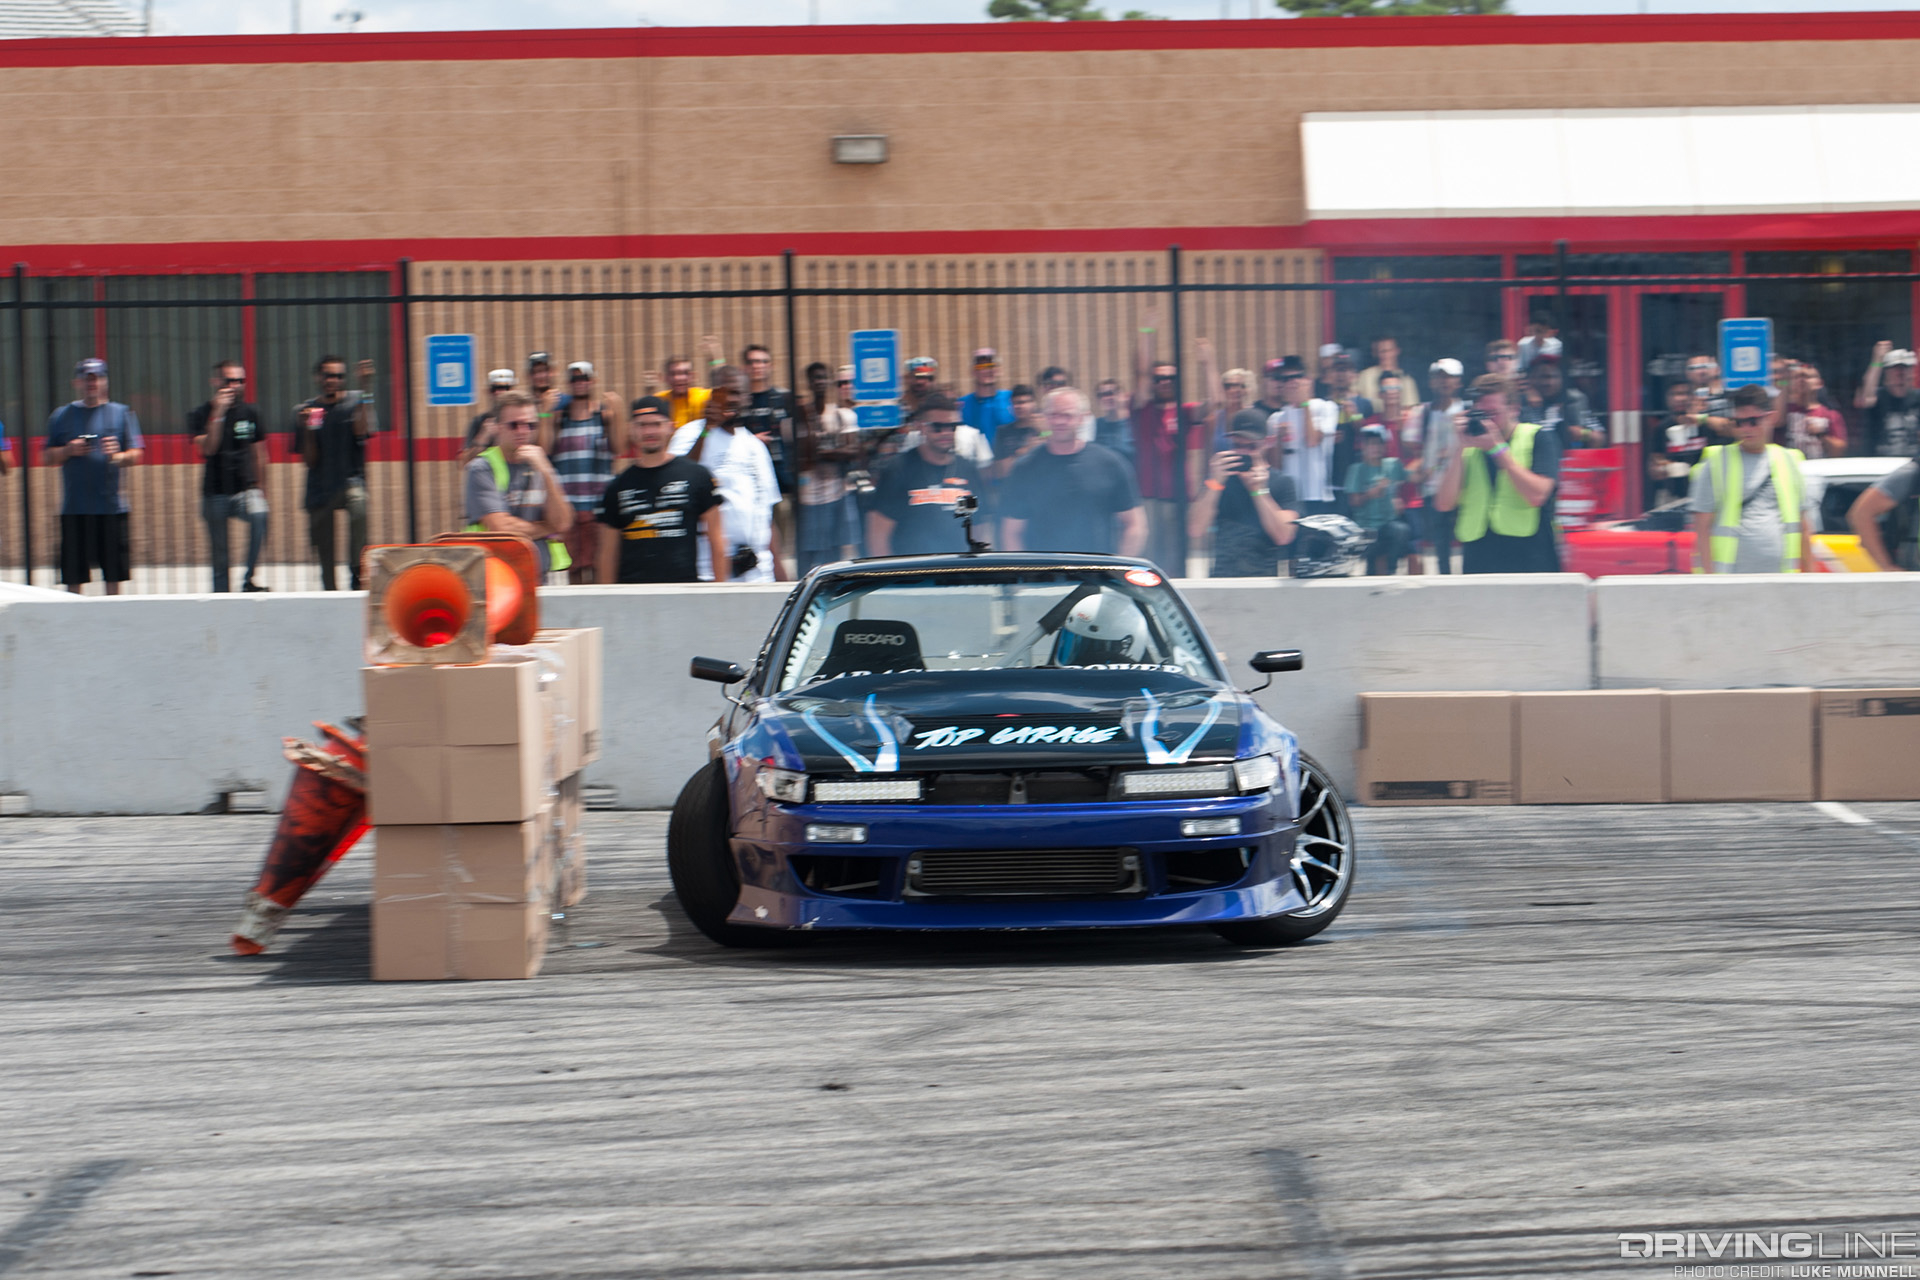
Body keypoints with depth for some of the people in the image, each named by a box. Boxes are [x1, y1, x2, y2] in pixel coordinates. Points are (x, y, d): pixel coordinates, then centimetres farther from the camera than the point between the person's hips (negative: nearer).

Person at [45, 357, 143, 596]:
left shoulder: (120, 413, 8)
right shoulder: (62, 416, 11)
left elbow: (136, 455, 3)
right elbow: (46, 457, 9)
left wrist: (117, 456, -17)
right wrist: (68, 451, -9)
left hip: (111, 507, 0)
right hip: (74, 510, 0)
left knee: (113, 576, 1)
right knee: (73, 579, -1)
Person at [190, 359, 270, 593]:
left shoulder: (251, 412, 8)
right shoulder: (202, 415, 0)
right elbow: (207, 448, -15)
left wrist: (261, 490, 13)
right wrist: (218, 413, -20)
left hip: (246, 489, 1)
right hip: (216, 492, -1)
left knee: (259, 515, -31)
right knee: (220, 555, 2)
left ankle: (248, 580, -25)